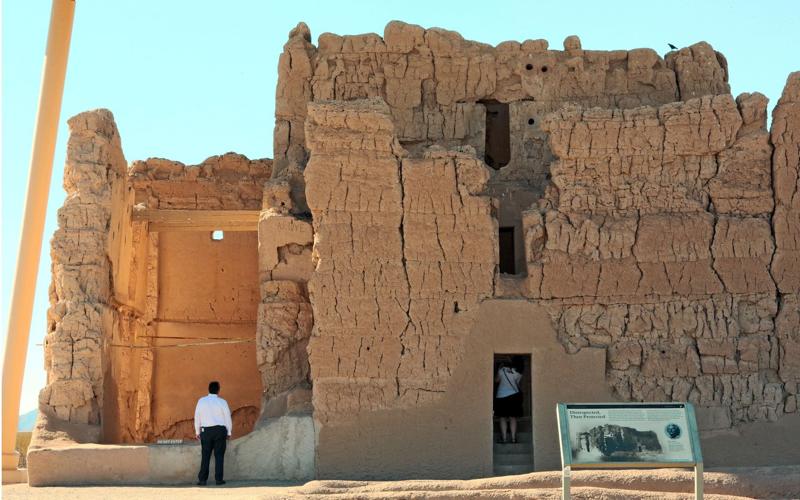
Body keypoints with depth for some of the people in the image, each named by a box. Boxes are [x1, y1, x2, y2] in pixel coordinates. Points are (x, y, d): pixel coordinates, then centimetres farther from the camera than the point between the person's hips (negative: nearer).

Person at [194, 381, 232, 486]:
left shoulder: (201, 401, 1)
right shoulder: (222, 402, -3)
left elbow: (197, 417, 4)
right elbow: (227, 418, 0)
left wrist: (197, 432, 12)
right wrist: (229, 432, 10)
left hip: (206, 431, 1)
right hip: (220, 430, -1)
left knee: (205, 456, 4)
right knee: (219, 455, 3)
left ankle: (202, 480, 1)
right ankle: (219, 479, 0)